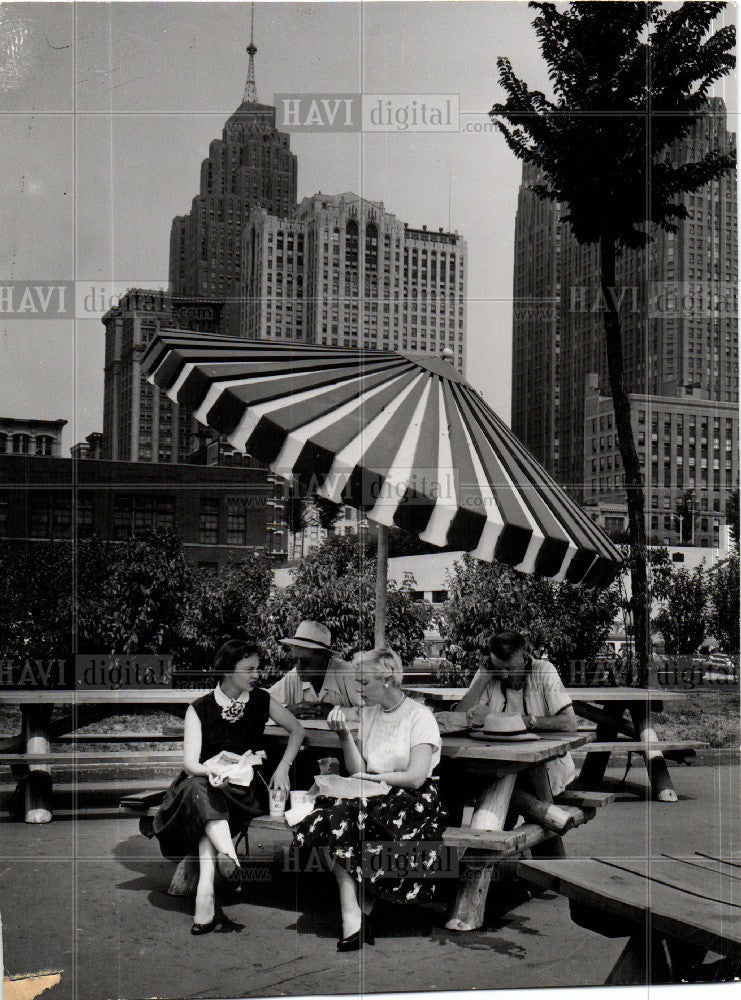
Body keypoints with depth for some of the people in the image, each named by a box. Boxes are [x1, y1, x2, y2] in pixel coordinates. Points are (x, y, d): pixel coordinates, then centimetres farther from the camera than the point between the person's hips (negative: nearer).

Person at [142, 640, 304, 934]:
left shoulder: (260, 701, 7)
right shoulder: (199, 708, 1)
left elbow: (297, 730, 15)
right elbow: (190, 762, -7)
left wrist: (282, 768, 1)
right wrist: (209, 771, -31)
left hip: (244, 787, 0)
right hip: (203, 781, 0)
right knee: (201, 788, -38)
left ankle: (205, 901, -48)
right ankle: (229, 856, -58)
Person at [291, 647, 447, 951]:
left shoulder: (419, 717, -4)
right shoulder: (367, 713, 15)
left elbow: (415, 778, -13)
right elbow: (357, 769, 8)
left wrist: (371, 778, -5)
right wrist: (344, 735, -5)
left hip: (413, 801, -5)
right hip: (373, 798, 5)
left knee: (349, 821, -31)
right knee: (334, 814, -27)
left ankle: (356, 917, -17)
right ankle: (353, 919, -30)